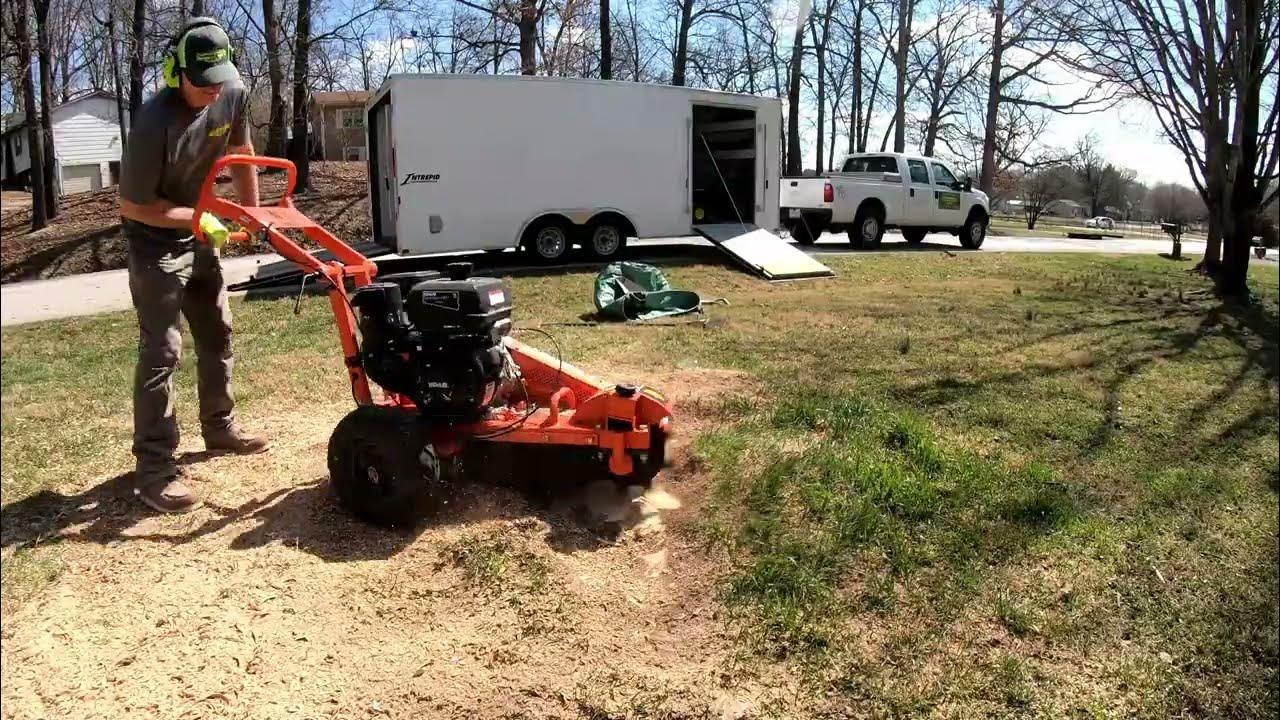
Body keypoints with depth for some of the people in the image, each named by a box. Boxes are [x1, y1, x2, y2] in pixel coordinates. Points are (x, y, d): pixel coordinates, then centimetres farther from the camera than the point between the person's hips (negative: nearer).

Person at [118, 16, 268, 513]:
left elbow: (241, 153, 9)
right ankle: (154, 469, -6)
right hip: (154, 241, -7)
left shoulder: (234, 96, -11)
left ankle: (220, 428, 34)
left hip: (199, 235, 7)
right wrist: (199, 219, -22)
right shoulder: (155, 123, -30)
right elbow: (132, 205, -22)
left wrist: (251, 212, 7)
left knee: (217, 335, 16)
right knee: (162, 351, -11)